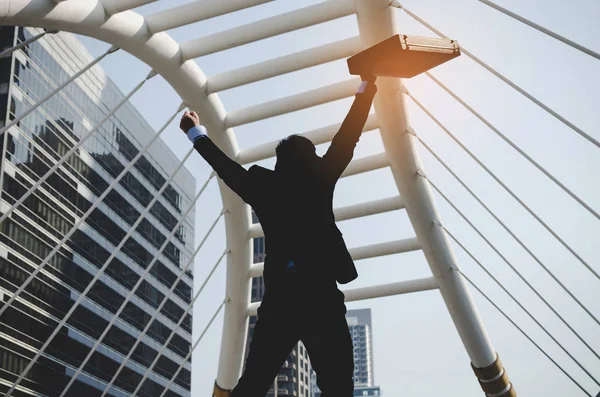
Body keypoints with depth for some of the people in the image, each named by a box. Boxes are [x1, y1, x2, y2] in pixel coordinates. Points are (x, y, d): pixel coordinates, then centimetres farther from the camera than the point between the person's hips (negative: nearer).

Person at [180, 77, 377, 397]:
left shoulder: (264, 186, 10)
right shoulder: (318, 180, 2)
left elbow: (224, 164, 23)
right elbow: (347, 139, 9)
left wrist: (195, 132, 39)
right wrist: (367, 84, 20)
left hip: (279, 300, 4)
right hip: (320, 297, -4)